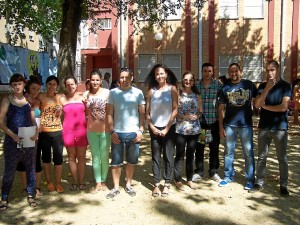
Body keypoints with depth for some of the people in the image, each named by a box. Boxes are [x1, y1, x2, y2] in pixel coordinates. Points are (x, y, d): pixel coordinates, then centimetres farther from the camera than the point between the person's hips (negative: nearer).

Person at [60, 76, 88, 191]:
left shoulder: (82, 97, 5)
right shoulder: (62, 99, 6)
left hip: (81, 130, 0)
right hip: (68, 130, 1)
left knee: (81, 157, 5)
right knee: (71, 157, 7)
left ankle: (81, 181, 15)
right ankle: (74, 181, 17)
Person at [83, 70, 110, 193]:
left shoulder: (107, 93, -8)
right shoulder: (86, 94, 3)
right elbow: (84, 112, 12)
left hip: (105, 129, -3)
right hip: (92, 130, 3)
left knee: (104, 156, 9)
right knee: (95, 157, 11)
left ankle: (103, 181, 25)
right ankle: (98, 183, 21)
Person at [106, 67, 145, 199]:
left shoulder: (138, 93, 3)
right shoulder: (113, 92, 2)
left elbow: (142, 113, 5)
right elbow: (110, 114, 2)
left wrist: (141, 130, -4)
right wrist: (112, 131, -6)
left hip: (133, 132, 1)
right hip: (117, 132, 0)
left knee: (131, 161, 11)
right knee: (116, 162, 5)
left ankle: (128, 185, 26)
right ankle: (116, 187, 17)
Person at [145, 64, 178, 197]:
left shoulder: (172, 89, -2)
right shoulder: (151, 90, 3)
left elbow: (175, 110, -6)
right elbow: (147, 112, 4)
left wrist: (167, 128, -9)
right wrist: (152, 127, -5)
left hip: (169, 127, -2)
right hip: (154, 128, 2)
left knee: (168, 156, 3)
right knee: (155, 156, 6)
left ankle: (167, 184, 12)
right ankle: (156, 184, 14)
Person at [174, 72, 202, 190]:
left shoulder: (197, 95, 9)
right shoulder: (178, 94, -2)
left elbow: (200, 111, 13)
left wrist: (196, 116, -7)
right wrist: (184, 116, -17)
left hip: (194, 129, 4)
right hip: (181, 129, -3)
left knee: (190, 155, 12)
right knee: (180, 155, 1)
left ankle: (189, 179, 23)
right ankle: (178, 180, 13)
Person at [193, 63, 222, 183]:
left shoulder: (218, 85, -1)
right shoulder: (196, 85, 2)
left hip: (214, 122, 0)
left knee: (214, 148, 9)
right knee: (199, 148, 7)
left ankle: (213, 172, 23)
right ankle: (199, 172, 21)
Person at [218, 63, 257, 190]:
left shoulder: (249, 85, 2)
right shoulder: (225, 88, 4)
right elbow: (221, 108, 4)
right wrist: (221, 126, 0)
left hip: (246, 124, -1)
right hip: (229, 125, 1)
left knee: (248, 153, 3)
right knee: (228, 152, 10)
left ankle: (250, 179, 14)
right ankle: (228, 176, 23)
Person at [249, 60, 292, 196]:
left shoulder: (285, 86, -3)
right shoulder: (262, 86, 6)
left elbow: (283, 107, -13)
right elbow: (257, 104, -7)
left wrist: (265, 106, -3)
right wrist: (267, 89, -16)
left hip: (280, 127, -3)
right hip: (263, 127, 3)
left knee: (282, 158, 6)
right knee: (262, 157, 8)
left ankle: (283, 185, 16)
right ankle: (259, 182, 18)